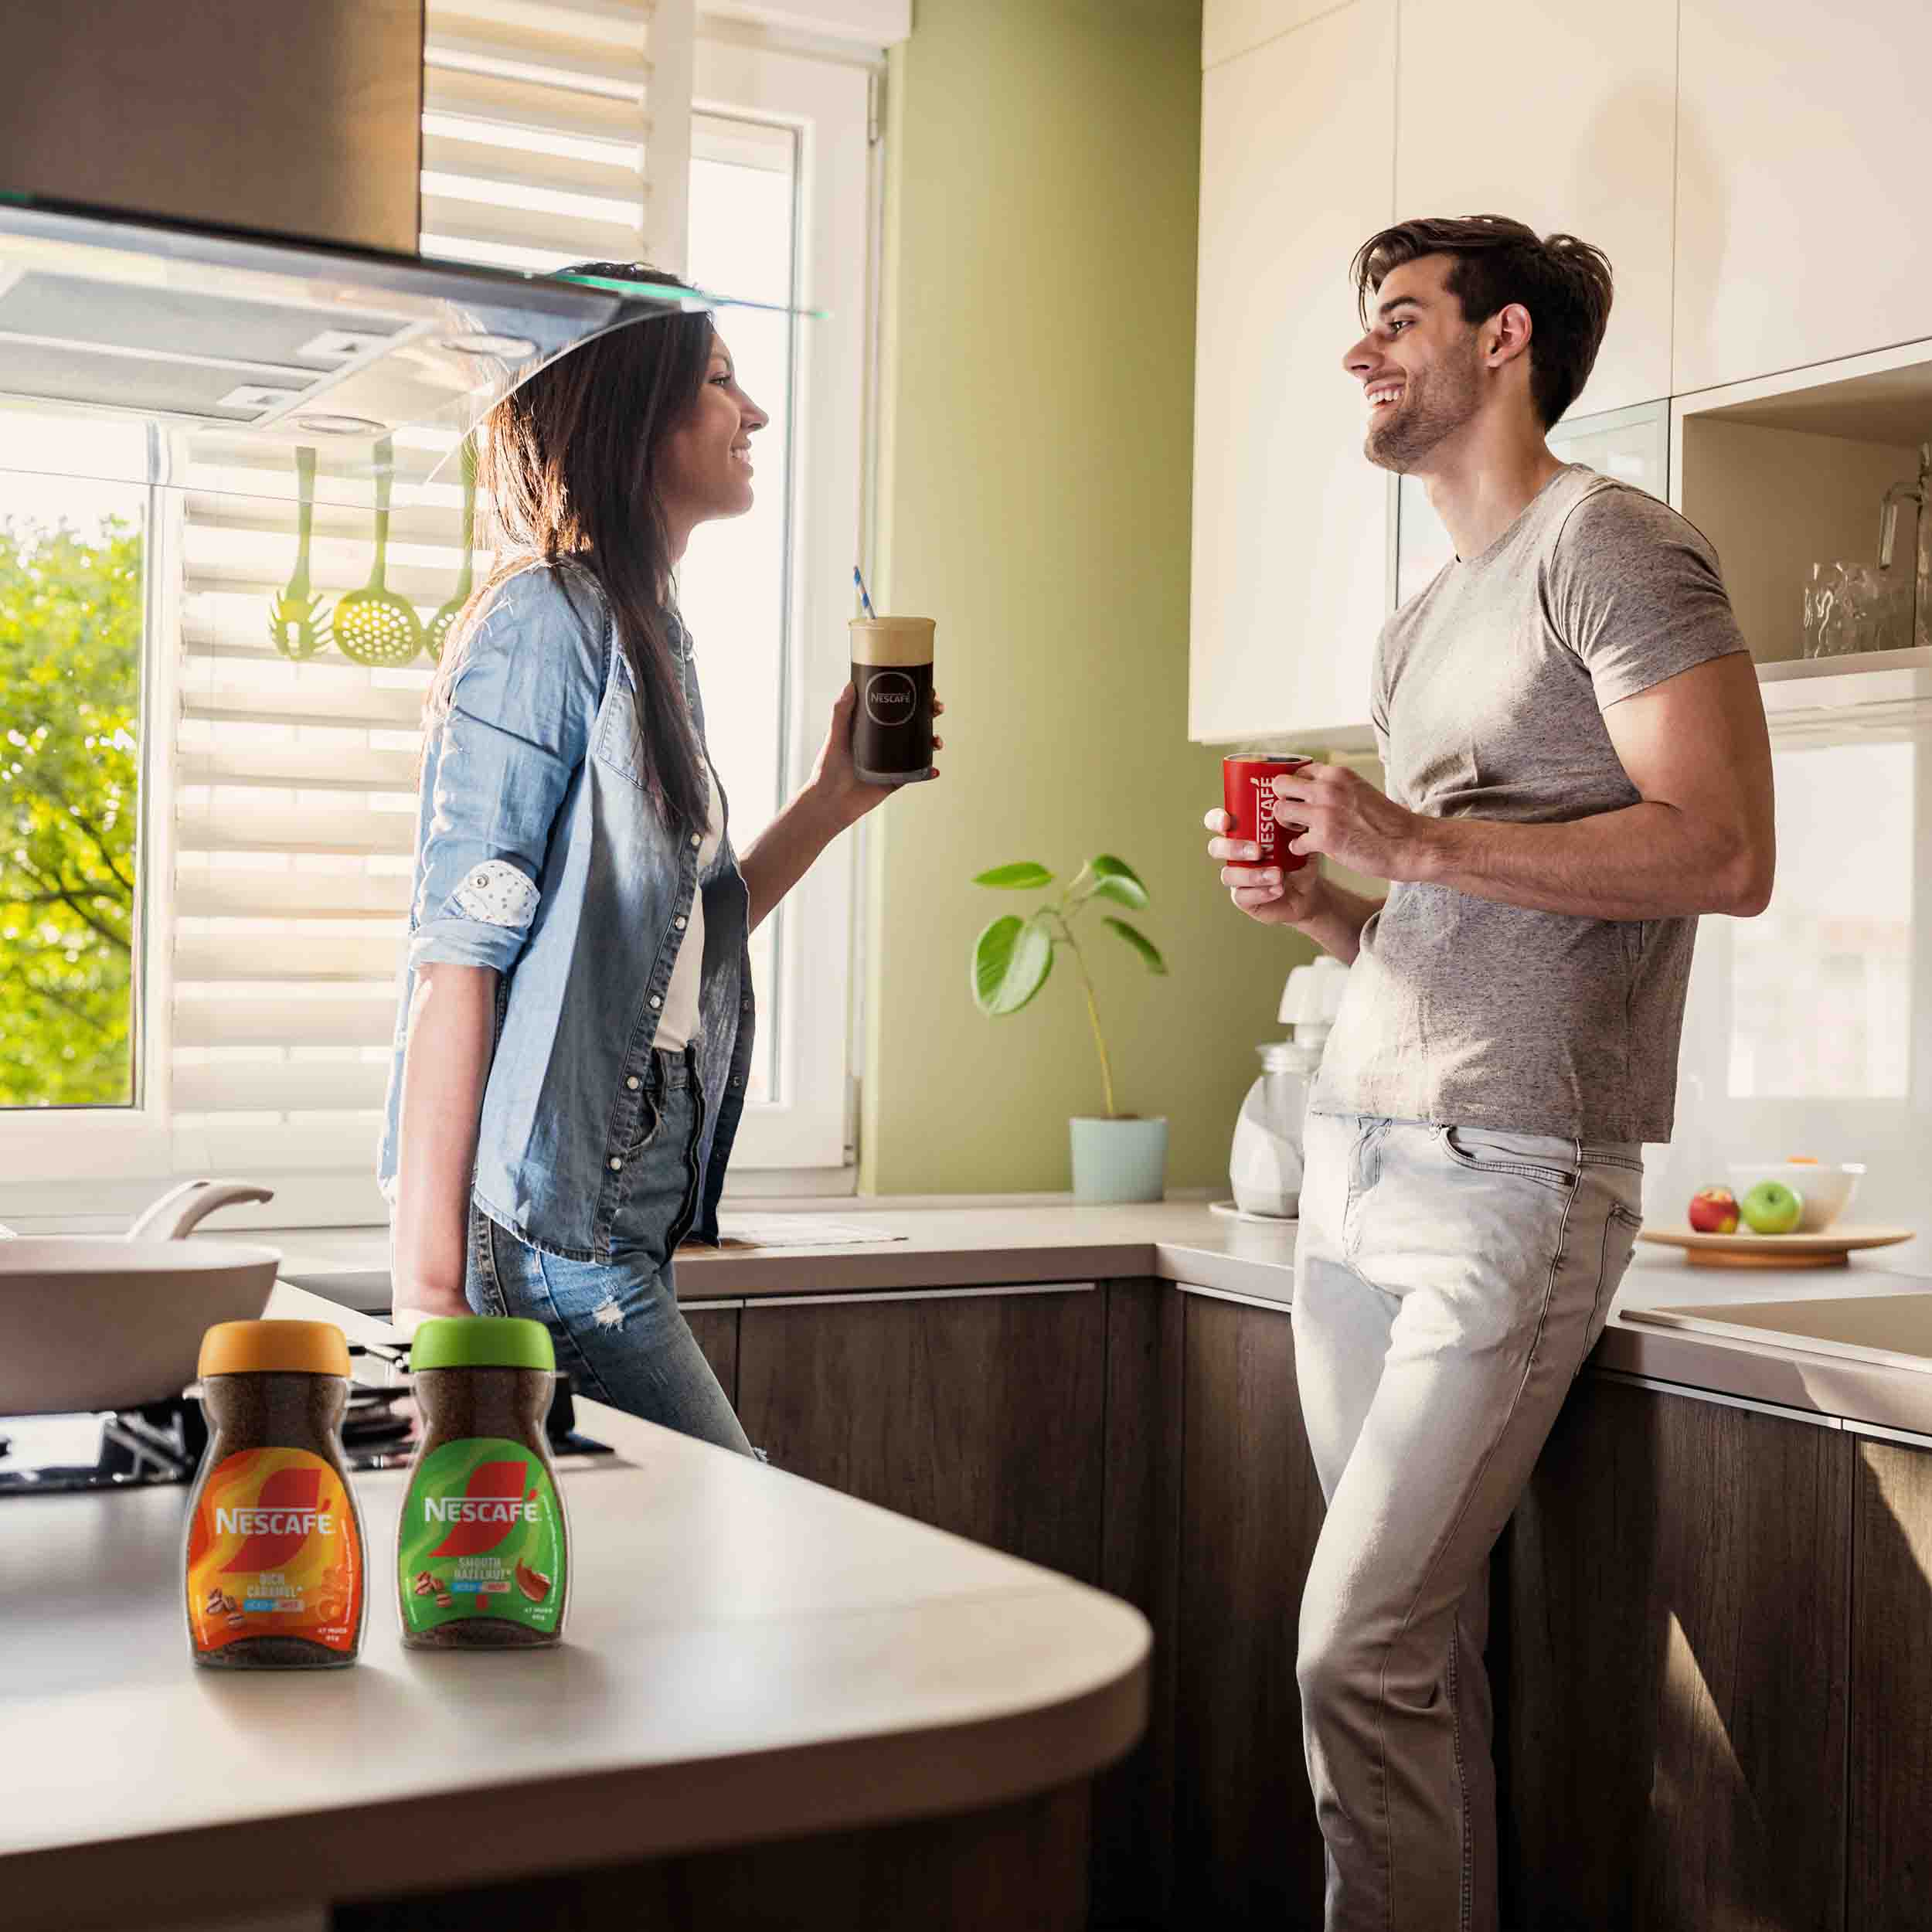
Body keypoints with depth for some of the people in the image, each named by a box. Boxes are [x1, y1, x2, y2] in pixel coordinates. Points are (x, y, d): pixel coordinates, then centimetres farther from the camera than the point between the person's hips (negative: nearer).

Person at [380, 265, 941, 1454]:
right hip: (539, 1246, -9)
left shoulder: (653, 640, 16)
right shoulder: (548, 623, -11)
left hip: (620, 1242, 9)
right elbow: (459, 955, -16)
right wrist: (427, 1281, -19)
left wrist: (835, 799, 14)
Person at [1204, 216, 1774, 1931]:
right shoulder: (1420, 627, 22)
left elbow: (1725, 853, -14)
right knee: (1425, 1645, 8)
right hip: (1356, 1160, 8)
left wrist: (1420, 844, -16)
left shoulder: (1609, 545, -3)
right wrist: (1322, 909, 7)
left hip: (1509, 1177, -8)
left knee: (1360, 1655, -11)